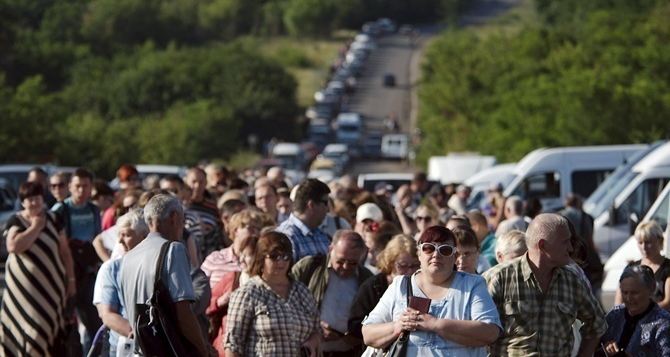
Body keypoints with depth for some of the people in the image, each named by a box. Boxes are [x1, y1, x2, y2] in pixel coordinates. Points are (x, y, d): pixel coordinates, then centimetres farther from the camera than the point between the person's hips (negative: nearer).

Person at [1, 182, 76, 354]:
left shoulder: (52, 220, 9)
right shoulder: (16, 221, -1)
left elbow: (64, 251, 13)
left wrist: (70, 279, 9)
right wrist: (34, 227, -12)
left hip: (51, 283, 2)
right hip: (25, 285, -2)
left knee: (49, 326, -2)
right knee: (27, 325, -5)